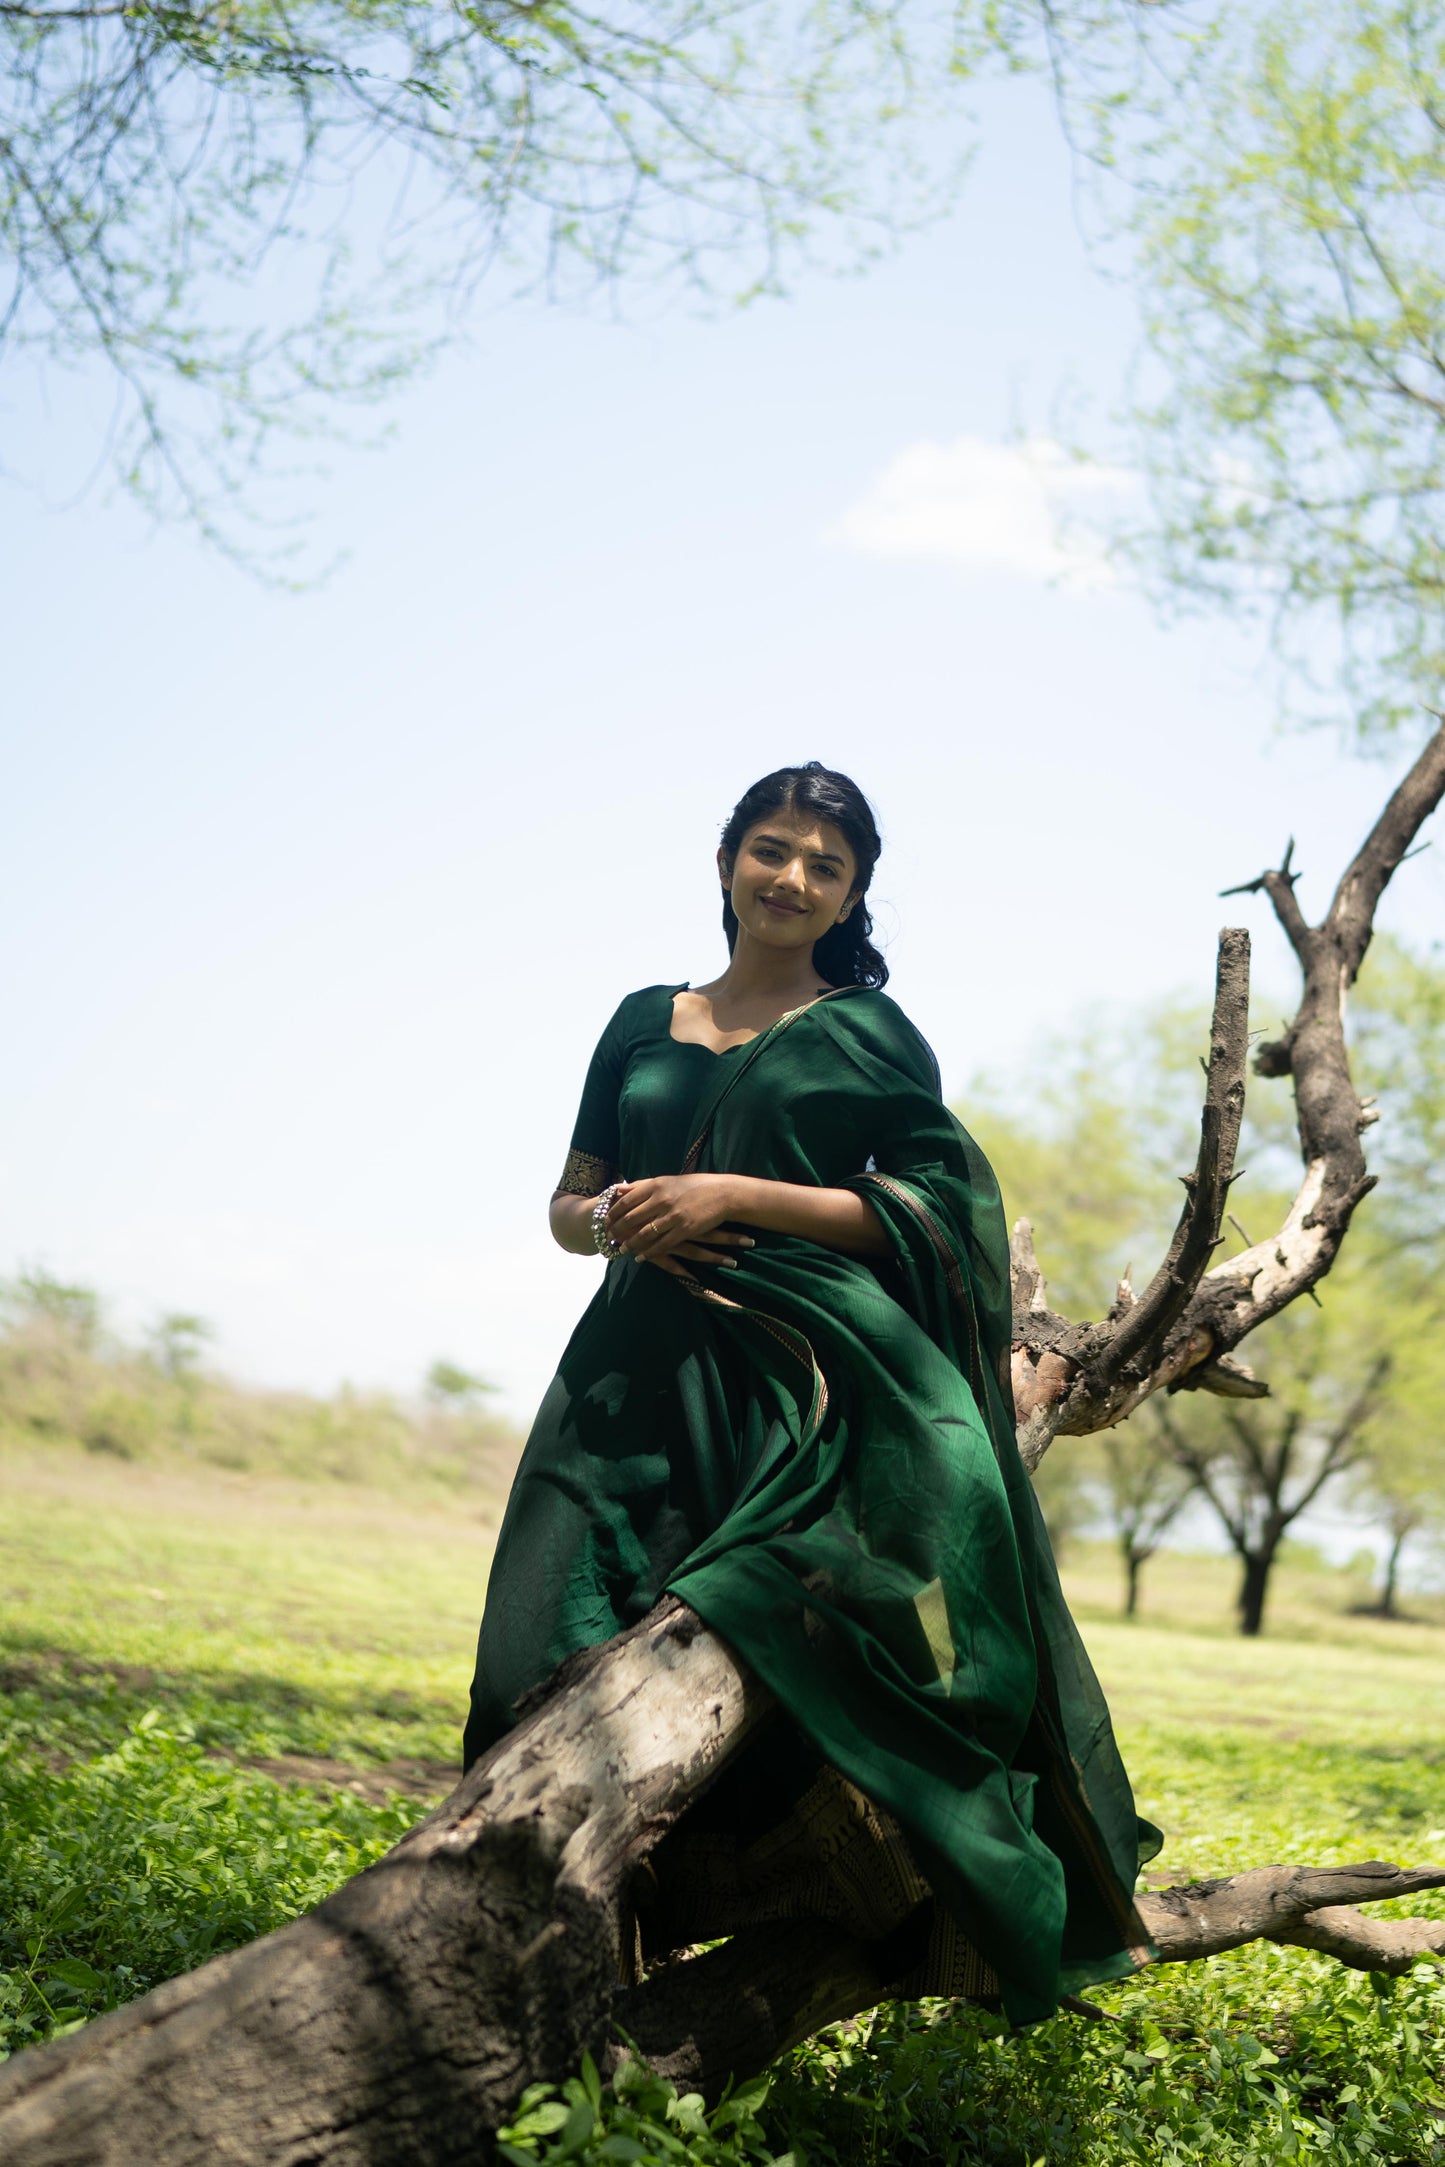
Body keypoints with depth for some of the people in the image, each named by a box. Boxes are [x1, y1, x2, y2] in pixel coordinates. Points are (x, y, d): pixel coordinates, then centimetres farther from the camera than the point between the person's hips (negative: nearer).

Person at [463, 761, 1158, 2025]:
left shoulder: (869, 1033, 9)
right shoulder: (646, 1023, 20)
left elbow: (923, 1212, 0)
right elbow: (567, 1206, 22)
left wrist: (737, 1196, -9)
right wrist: (615, 1219, -2)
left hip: (804, 1373, -4)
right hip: (643, 1366, 4)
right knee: (567, 1669, -10)